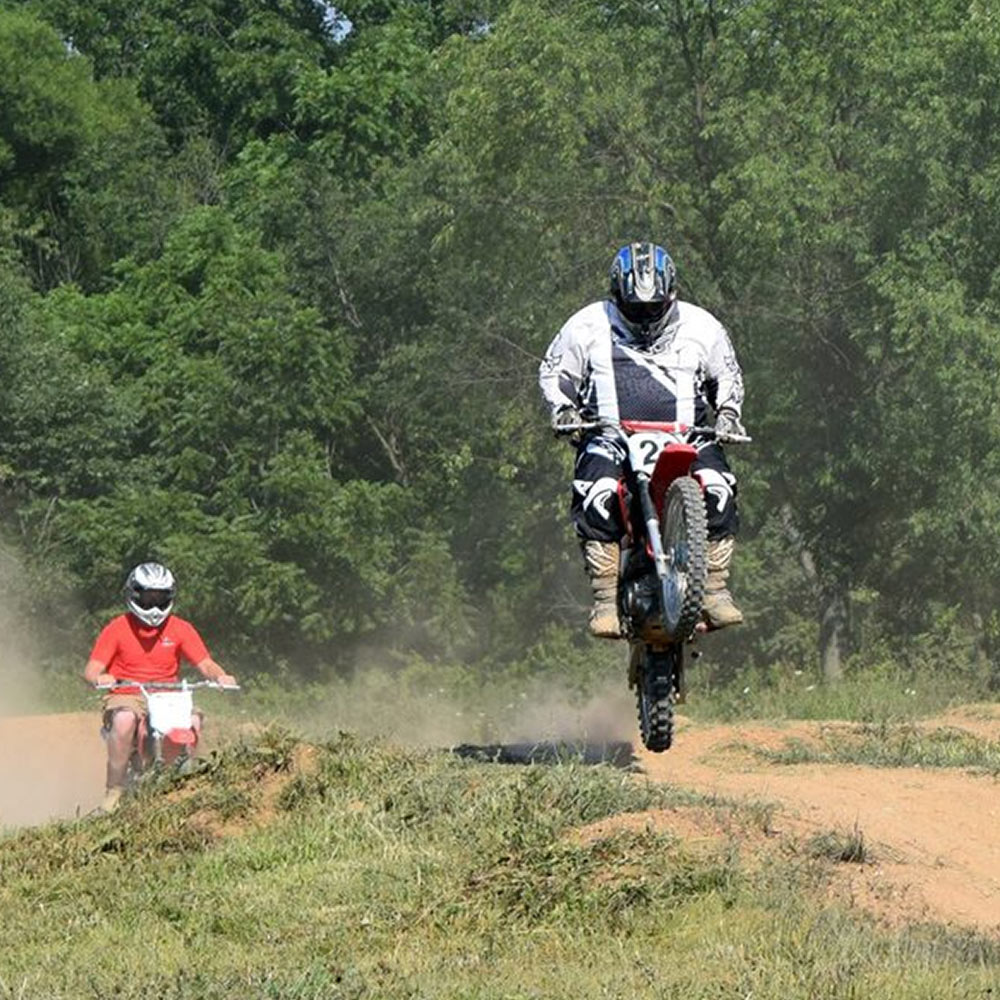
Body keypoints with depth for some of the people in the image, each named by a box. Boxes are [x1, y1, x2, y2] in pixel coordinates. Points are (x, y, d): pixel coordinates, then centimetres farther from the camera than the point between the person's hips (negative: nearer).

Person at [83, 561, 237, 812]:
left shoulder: (180, 629, 6)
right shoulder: (117, 629, 0)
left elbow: (205, 664, -1)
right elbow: (92, 668, -7)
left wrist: (220, 676, -23)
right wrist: (99, 677, -31)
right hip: (126, 695, -2)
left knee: (194, 721, -29)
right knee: (124, 720, -37)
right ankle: (114, 792, -27)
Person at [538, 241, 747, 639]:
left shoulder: (700, 327, 10)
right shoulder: (588, 326, 5)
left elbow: (727, 374, 23)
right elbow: (554, 370, 15)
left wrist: (728, 413, 7)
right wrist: (564, 409, -2)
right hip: (608, 435, -1)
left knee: (718, 488, -26)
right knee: (598, 495, -31)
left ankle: (715, 591, -19)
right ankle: (605, 598, -26)